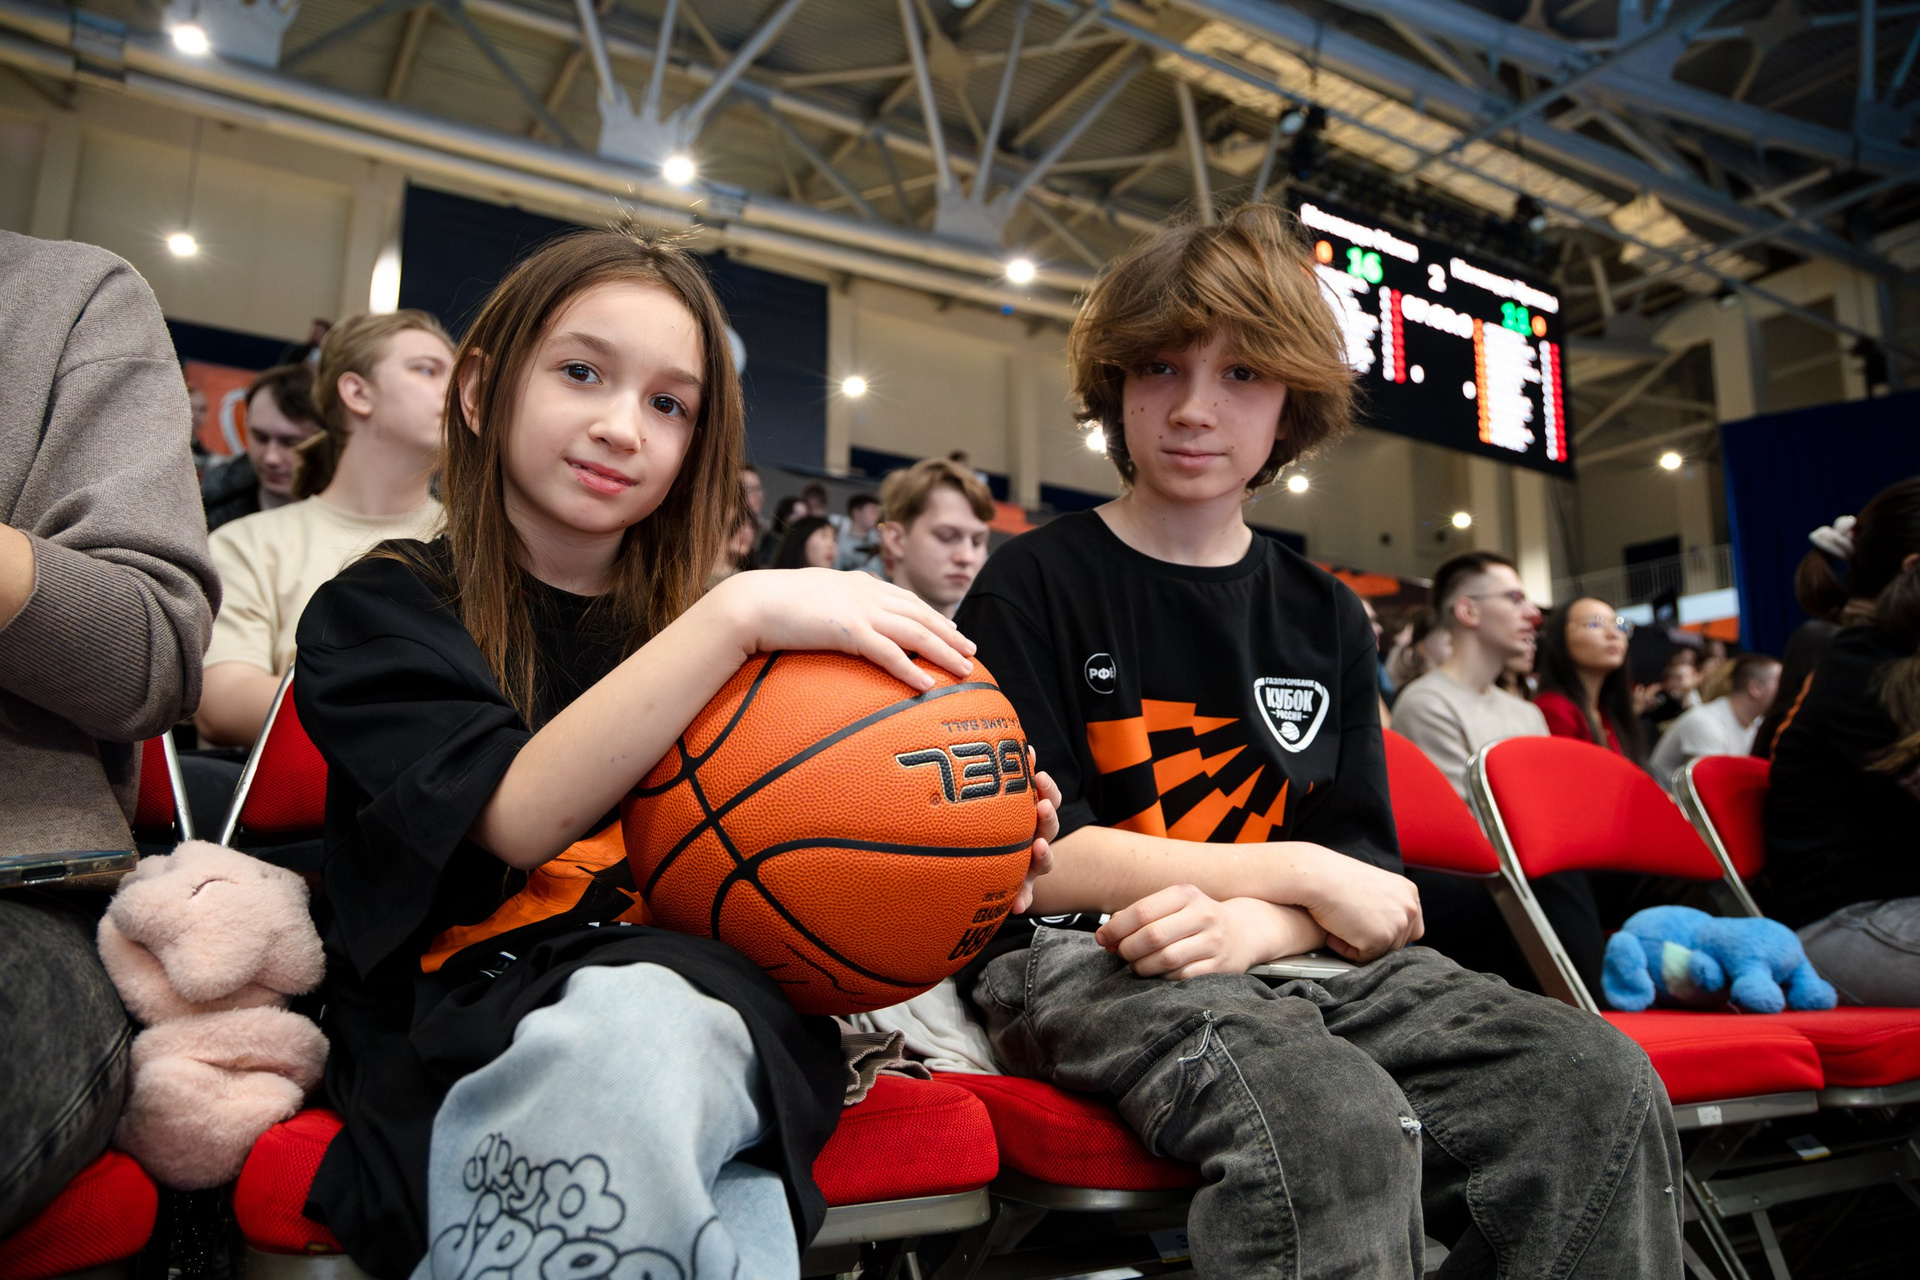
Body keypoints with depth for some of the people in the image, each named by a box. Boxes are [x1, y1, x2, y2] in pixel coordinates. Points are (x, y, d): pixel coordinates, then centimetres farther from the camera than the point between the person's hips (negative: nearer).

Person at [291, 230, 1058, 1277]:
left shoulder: (691, 628, 16)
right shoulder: (381, 610, 6)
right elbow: (521, 817, -14)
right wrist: (739, 614, -18)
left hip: (710, 1001, 2)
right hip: (465, 1025, -2)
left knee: (646, 1033, -34)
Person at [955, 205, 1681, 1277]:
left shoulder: (1325, 617, 14)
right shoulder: (1036, 583, -1)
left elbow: (1363, 867, 9)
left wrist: (1255, 924, -16)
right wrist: (1296, 874, -8)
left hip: (1286, 957, 6)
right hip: (1077, 956, -5)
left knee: (1605, 1085, -15)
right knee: (1341, 1122, -34)